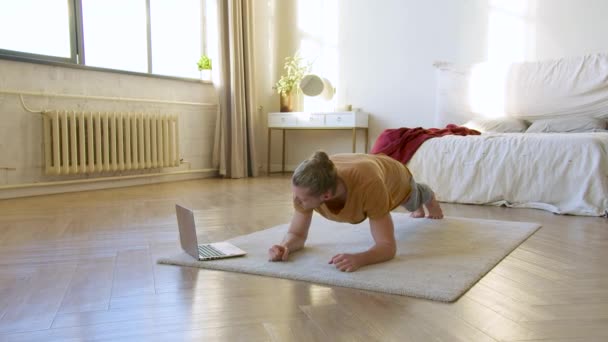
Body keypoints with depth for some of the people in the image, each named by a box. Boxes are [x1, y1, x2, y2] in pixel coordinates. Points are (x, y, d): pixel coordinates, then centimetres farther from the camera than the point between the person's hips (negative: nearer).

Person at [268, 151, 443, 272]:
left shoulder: (368, 184, -54)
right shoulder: (305, 188, -43)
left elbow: (388, 246, -49)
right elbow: (296, 234, -31)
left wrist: (358, 258, -70)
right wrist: (284, 247, -55)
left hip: (394, 175, -3)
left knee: (413, 201, 36)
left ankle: (429, 198, 75)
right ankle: (418, 207, 77)